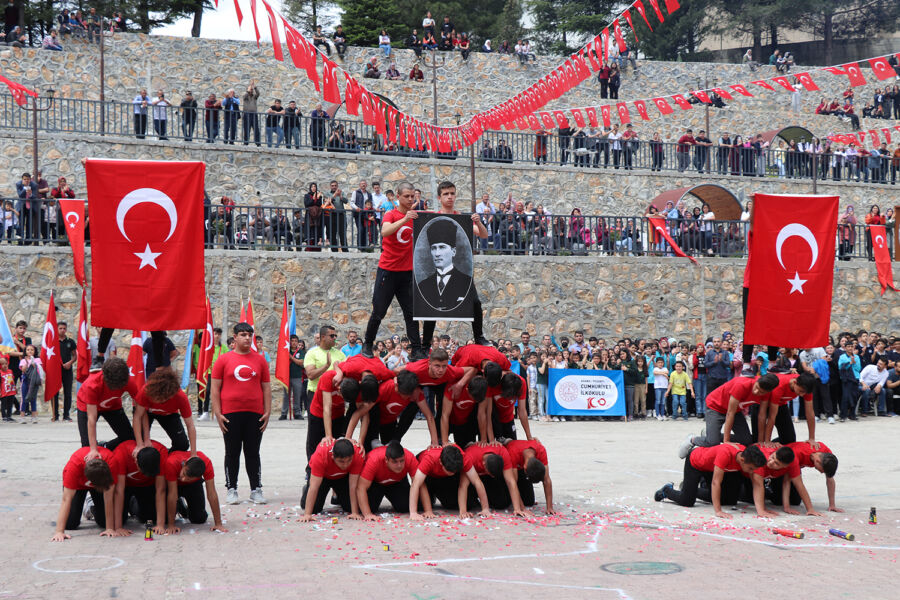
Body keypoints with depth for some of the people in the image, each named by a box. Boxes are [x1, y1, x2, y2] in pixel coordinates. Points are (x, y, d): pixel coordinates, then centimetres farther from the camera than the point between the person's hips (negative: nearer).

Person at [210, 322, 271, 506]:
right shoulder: (223, 360, 2)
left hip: (255, 414, 2)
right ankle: (231, 489, 14)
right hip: (230, 414, -2)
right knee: (232, 453, 5)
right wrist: (218, 413, -6)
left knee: (253, 453, 6)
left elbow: (266, 387, 11)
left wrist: (267, 412, 3)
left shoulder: (260, 360, 9)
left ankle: (256, 490, 12)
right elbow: (215, 388, 1)